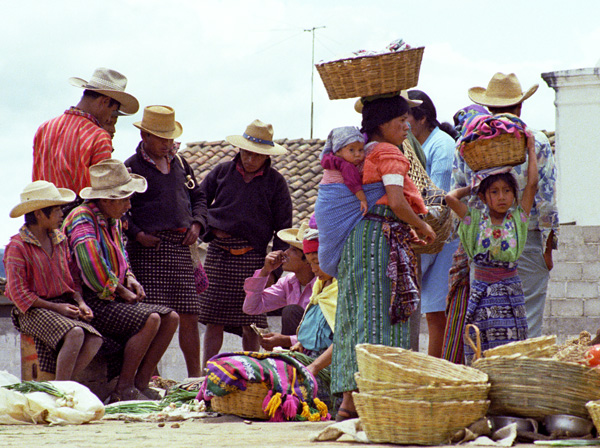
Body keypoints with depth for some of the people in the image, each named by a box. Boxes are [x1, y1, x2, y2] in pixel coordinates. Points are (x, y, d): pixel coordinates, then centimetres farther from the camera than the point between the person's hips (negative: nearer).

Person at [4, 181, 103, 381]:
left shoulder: (60, 240, 13)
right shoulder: (17, 246, -9)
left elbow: (71, 279, 19)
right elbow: (19, 293, -11)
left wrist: (80, 303, -2)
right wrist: (57, 307, -15)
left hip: (63, 305, 7)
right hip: (32, 312, -7)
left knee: (94, 340, -21)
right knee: (74, 334, -32)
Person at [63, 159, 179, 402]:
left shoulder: (113, 221, 17)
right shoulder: (82, 219, -15)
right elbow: (92, 266, -26)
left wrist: (130, 279, 9)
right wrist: (122, 291, -15)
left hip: (114, 298, 10)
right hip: (90, 302, -10)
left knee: (171, 318, -4)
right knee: (149, 320, -27)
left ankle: (141, 383, -5)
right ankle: (124, 388, -18)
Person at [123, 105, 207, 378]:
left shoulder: (178, 164, 18)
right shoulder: (131, 168, -1)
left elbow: (198, 197, 27)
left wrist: (197, 224, 9)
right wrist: (136, 234, -15)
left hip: (181, 248, 6)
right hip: (149, 249, -5)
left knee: (189, 316, 5)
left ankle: (195, 376, 11)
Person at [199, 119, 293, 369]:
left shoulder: (275, 182, 6)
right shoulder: (221, 173, 9)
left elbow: (283, 227, 6)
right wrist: (209, 228, 0)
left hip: (252, 256, -1)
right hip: (218, 253, 1)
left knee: (251, 324, -2)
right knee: (214, 320, 1)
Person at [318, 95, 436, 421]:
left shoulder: (364, 152, 18)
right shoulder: (388, 153, -8)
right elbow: (396, 201, -19)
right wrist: (422, 227, -2)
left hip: (356, 235, 9)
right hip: (380, 236, -9)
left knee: (356, 314, 7)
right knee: (378, 313, -9)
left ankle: (349, 398, 7)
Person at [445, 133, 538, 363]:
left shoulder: (517, 219, 3)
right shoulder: (475, 220, 3)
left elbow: (532, 184, -3)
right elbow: (451, 198, -7)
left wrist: (531, 150, 5)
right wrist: (470, 188, 9)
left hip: (510, 289, 0)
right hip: (481, 290, 0)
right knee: (479, 350, -3)